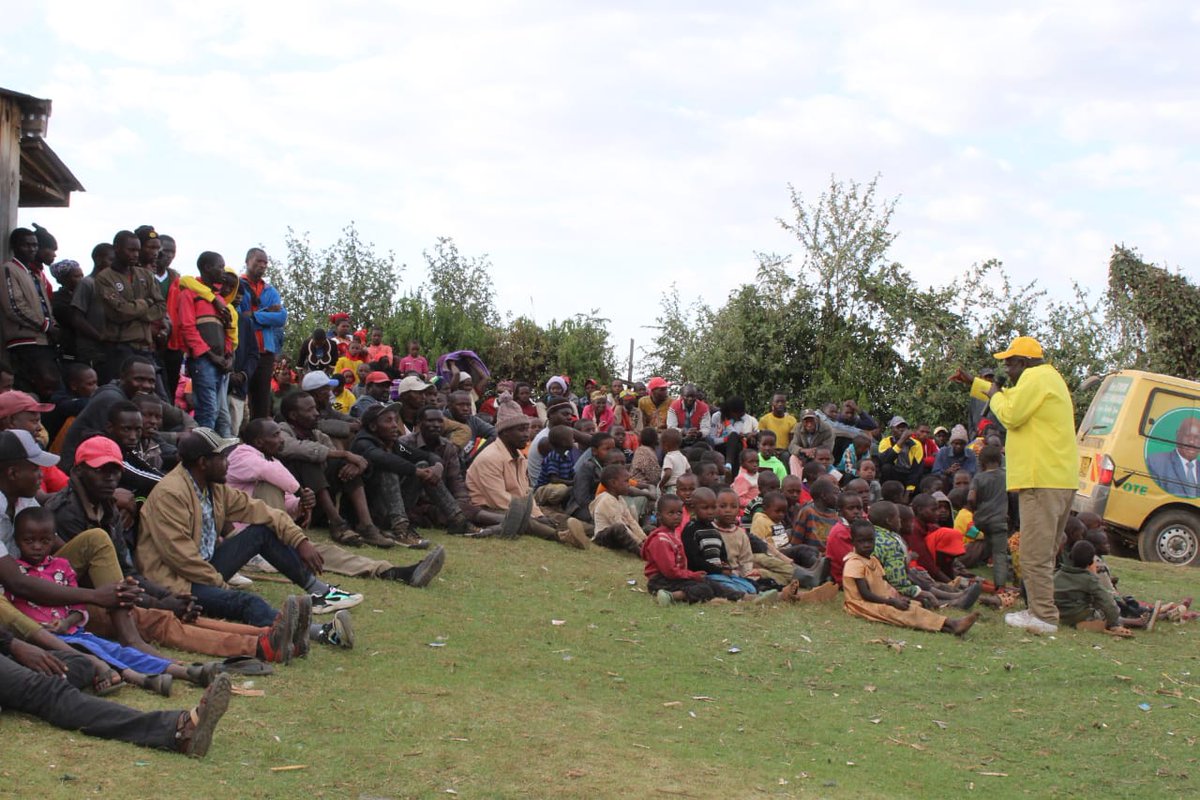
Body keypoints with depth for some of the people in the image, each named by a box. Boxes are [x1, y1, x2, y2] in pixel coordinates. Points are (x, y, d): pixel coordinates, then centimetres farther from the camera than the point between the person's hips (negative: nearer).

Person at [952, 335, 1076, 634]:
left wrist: (994, 395, 1)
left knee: (1035, 551, -9)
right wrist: (973, 382, 42)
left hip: (1042, 479, -11)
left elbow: (1011, 415, -17)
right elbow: (1011, 398, 38)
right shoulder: (1049, 377, 24)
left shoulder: (1036, 378, -10)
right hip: (1060, 478, 11)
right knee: (1045, 550, 15)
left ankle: (1043, 615, -10)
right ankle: (1042, 609, 19)